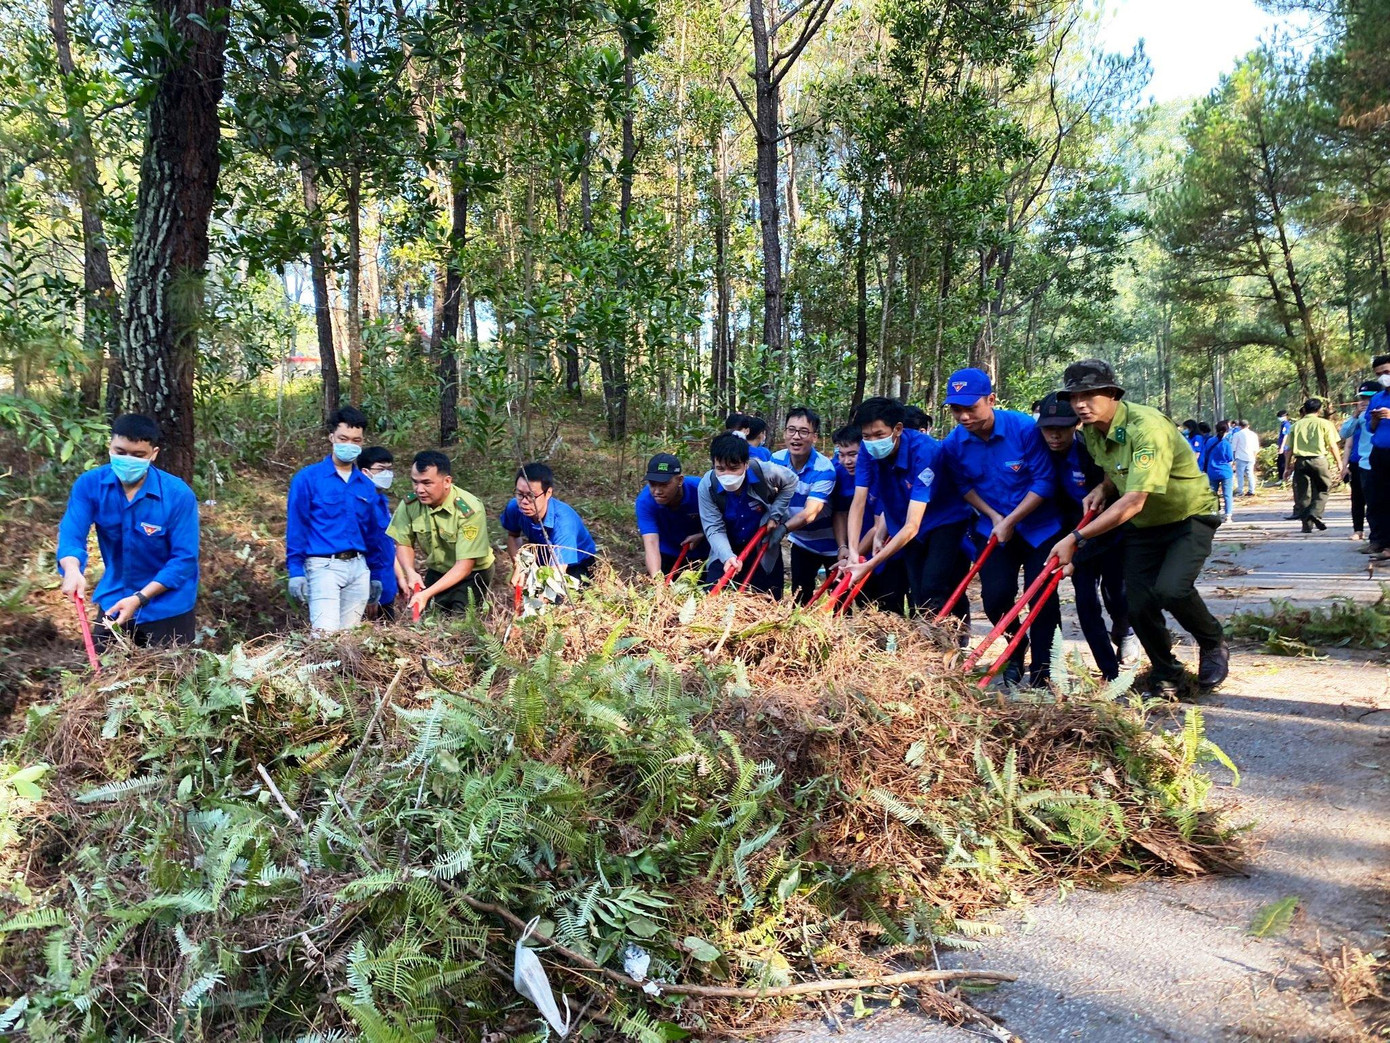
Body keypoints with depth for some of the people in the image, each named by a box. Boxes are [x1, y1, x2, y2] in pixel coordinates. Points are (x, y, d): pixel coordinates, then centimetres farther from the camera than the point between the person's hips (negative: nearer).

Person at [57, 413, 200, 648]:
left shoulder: (178, 494, -20)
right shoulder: (89, 484, -9)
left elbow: (184, 558, -20)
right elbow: (71, 533, -18)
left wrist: (139, 599, -27)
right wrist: (72, 570, -41)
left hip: (167, 607, -3)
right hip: (113, 601, 4)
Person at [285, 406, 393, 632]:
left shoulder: (366, 485, 11)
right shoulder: (307, 478, -2)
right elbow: (296, 527, -3)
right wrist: (296, 571, -9)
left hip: (359, 567, 5)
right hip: (324, 566, -5)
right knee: (327, 635, -14)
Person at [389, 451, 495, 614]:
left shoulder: (469, 510, -28)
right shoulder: (410, 503, -15)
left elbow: (464, 566, -27)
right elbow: (403, 543, 0)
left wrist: (427, 594, -34)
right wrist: (411, 572, -20)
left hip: (472, 574, -5)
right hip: (436, 571, 5)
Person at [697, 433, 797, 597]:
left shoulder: (764, 472, -27)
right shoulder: (707, 485, -25)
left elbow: (790, 481, -4)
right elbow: (714, 529, -25)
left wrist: (775, 514, -12)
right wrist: (728, 556, -42)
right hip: (726, 550, 0)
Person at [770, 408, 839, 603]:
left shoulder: (824, 469, -27)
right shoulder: (776, 460, -10)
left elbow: (809, 514, -34)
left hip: (830, 544, -5)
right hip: (801, 541, 5)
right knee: (799, 599, 12)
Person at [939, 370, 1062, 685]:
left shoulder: (1026, 429, -22)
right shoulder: (953, 445, -10)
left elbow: (1043, 482, -18)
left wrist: (1010, 520, -19)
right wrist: (993, 516, -7)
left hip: (1039, 527, -3)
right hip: (994, 529, 3)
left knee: (1042, 597, -8)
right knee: (996, 596, -7)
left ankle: (1040, 667, 9)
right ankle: (1017, 647, 24)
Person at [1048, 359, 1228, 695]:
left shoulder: (1147, 427, -32)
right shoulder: (1090, 431, -6)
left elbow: (1133, 502, -38)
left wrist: (1076, 538, -42)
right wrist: (1102, 489, -9)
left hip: (1189, 518, -7)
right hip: (1142, 527, 7)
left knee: (1171, 589, -27)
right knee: (1139, 604, -3)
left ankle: (1214, 645, 4)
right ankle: (1165, 674, 23)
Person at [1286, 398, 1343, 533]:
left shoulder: (1296, 425, 9)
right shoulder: (1324, 423, 1)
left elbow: (1290, 448, 7)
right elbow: (1332, 446, -2)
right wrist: (1339, 462, 7)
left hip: (1300, 461, 2)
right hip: (1318, 460, -2)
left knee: (1303, 492, 6)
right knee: (1323, 489, 12)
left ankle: (1307, 525, 8)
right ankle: (1315, 513, -11)